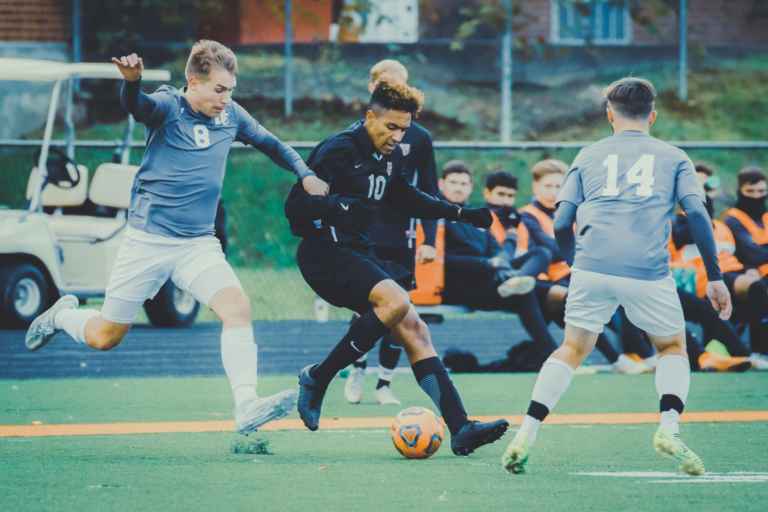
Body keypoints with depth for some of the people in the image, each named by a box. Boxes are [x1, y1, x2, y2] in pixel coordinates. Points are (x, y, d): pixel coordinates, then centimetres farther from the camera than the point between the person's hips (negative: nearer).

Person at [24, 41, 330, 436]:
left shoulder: (231, 115, 5)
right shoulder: (167, 107, -11)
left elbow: (269, 143, 23)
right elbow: (136, 105, -35)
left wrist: (305, 174, 11)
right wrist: (131, 81, -57)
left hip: (198, 244, 4)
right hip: (147, 240, -4)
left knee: (237, 307, -23)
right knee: (104, 337, 6)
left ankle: (246, 407, -28)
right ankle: (62, 316, 41)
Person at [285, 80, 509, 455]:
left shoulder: (391, 156, 11)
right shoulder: (338, 152, -15)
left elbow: (405, 199, 31)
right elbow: (295, 206, -18)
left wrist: (461, 214, 28)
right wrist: (339, 207, -34)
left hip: (359, 253, 9)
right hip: (324, 253, -9)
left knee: (414, 331, -2)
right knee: (396, 301, -29)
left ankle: (460, 429, -6)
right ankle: (317, 379, -17)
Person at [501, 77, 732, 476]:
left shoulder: (589, 156, 19)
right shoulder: (673, 157, 16)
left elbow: (561, 224, 12)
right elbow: (697, 213, 2)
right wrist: (714, 277, 4)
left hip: (592, 268, 1)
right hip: (650, 273, -1)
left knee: (572, 349, 17)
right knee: (672, 347, 19)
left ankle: (525, 436, 3)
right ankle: (669, 428, -5)